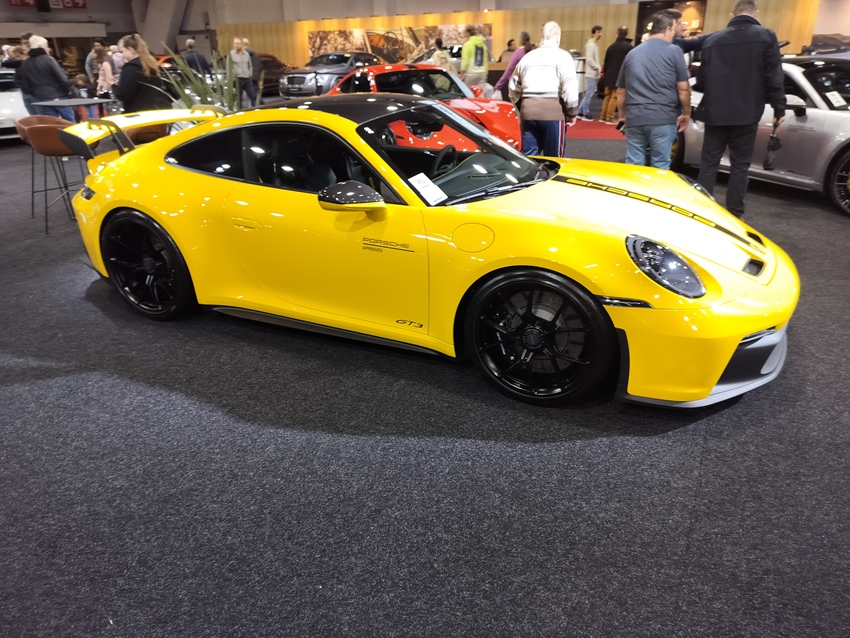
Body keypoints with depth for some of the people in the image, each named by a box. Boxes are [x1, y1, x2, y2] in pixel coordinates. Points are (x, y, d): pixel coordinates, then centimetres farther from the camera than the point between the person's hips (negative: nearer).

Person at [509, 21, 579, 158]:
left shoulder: (527, 57, 17)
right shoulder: (563, 56, 2)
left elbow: (513, 86, 20)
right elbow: (569, 87, -7)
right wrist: (572, 112, 3)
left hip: (527, 111, 4)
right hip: (553, 111, -4)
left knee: (528, 156, 7)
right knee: (553, 158, 4)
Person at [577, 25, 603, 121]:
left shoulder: (595, 44, 17)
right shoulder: (590, 45, -12)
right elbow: (589, 60, -19)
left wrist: (599, 67, 7)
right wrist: (598, 68, -16)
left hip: (594, 73, 9)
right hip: (591, 73, -9)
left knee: (589, 94, 11)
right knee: (589, 94, -5)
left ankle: (580, 112, 16)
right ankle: (585, 114, 2)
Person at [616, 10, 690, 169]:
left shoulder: (632, 53, 14)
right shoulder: (673, 51, 0)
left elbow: (621, 91, 19)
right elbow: (683, 88, 0)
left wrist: (623, 115, 31)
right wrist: (686, 113, 13)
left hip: (634, 119, 4)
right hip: (663, 118, -4)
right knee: (659, 166, 3)